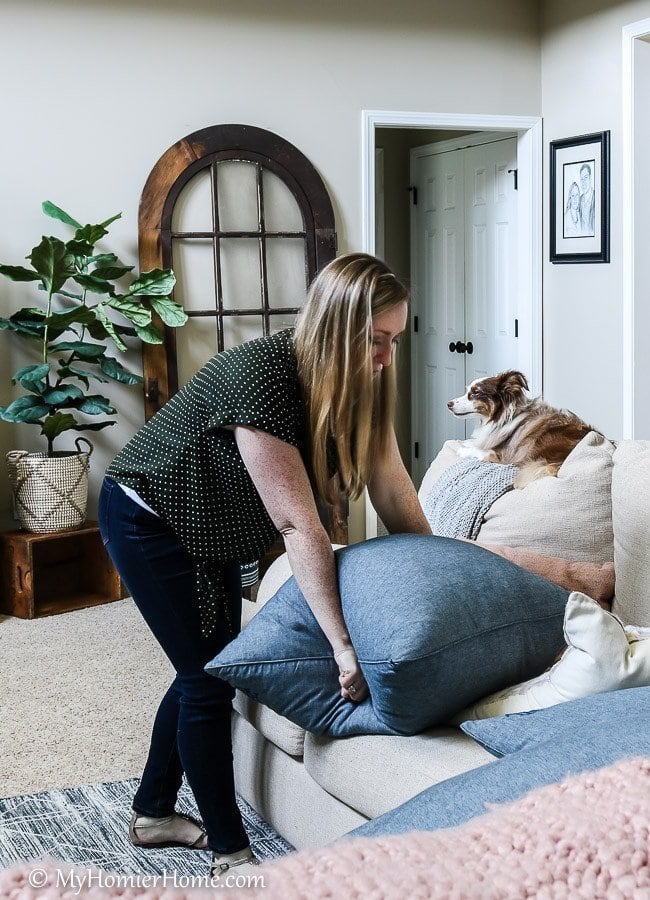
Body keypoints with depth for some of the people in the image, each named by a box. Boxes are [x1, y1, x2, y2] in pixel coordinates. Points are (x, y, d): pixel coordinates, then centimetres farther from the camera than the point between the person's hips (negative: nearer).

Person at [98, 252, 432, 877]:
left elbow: (391, 485, -8)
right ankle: (231, 855, 9)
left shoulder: (357, 383, -13)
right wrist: (342, 646, -38)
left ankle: (152, 814, 32)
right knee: (208, 676, -5)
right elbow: (299, 528, -38)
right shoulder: (261, 379, -36)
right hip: (147, 518, -8)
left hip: (211, 527, 8)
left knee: (207, 667, 14)